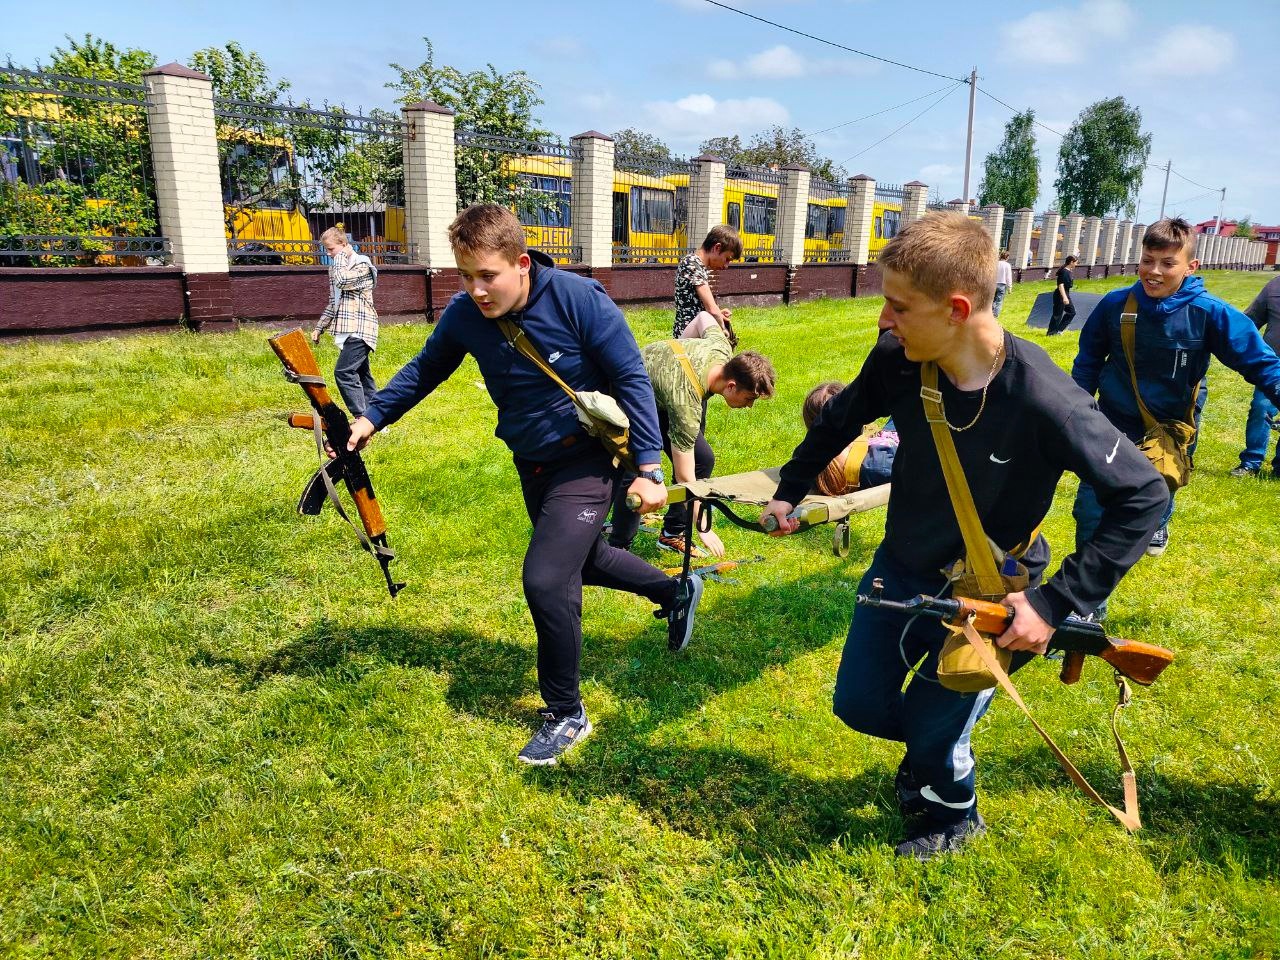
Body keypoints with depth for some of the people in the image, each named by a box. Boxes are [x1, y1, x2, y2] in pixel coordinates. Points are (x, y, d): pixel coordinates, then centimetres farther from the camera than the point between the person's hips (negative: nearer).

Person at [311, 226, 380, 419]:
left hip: (360, 328, -9)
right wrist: (319, 327, 21)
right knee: (361, 374, 8)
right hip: (346, 329, 9)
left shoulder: (362, 264, -7)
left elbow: (342, 281, -25)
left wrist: (342, 255, -10)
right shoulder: (336, 267, 18)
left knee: (343, 372, -18)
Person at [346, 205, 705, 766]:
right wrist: (373, 416, -3)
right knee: (581, 560, 23)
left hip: (589, 459, -6)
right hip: (532, 465, 7)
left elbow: (631, 379, -16)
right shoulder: (464, 315, -10)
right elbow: (425, 369, 9)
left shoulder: (579, 299, -23)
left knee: (545, 579, -17)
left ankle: (566, 715, 5)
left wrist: (648, 468, -19)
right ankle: (676, 592, 51)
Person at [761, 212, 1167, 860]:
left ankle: (954, 817, 41)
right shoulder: (896, 359, -18)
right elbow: (840, 420, 4)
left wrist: (1055, 605, -24)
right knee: (859, 706, 15)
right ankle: (938, 738, 48)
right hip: (900, 567, 5)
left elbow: (1143, 496, -20)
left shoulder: (1043, 402, -31)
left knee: (929, 733, 5)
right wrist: (789, 490, 14)